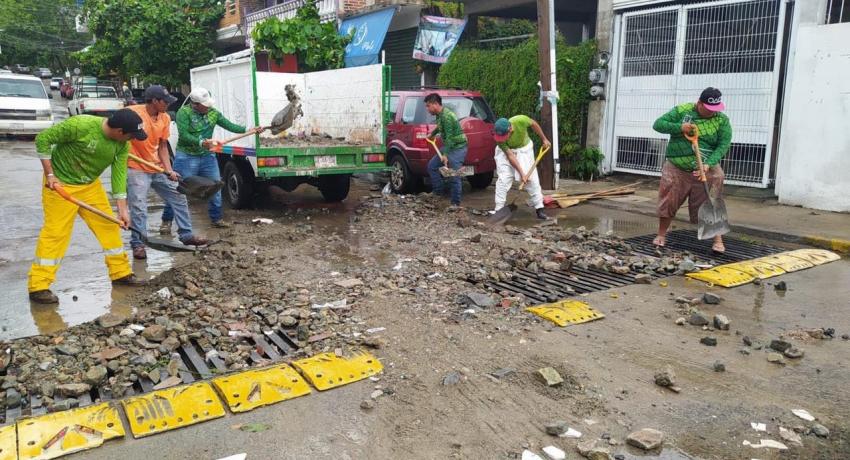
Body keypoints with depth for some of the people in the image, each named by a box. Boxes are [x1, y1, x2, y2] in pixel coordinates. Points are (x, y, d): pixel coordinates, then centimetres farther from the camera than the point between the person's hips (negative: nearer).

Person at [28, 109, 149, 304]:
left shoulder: (122, 143, -10)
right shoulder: (80, 125, -28)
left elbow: (120, 172, -9)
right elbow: (43, 138, -19)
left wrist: (122, 208, -14)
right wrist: (50, 175, -20)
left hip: (91, 185, 6)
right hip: (60, 184, -6)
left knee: (108, 225, 6)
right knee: (55, 233, -8)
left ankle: (121, 272, 20)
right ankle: (38, 286, -1)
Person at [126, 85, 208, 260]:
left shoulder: (165, 118, 1)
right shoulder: (133, 112, -16)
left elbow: (163, 146, 6)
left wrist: (169, 169, -4)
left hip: (158, 169, 7)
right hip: (137, 169, -6)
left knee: (179, 198, 10)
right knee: (139, 208, -7)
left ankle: (186, 235, 23)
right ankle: (137, 244, 8)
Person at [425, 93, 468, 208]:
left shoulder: (446, 116, -21)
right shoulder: (439, 115, 8)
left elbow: (449, 137, -24)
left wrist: (445, 155, -26)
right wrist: (432, 134, 46)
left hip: (457, 148, -10)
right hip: (448, 147, 10)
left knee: (454, 177, -10)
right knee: (432, 166, 11)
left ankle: (456, 203, 0)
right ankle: (439, 191, 17)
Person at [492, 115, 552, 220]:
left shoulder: (521, 120, -33)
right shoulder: (499, 138, -32)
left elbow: (534, 124, -10)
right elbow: (510, 155, -26)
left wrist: (544, 139, -1)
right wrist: (521, 173, -27)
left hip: (524, 148, 2)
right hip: (506, 150, -1)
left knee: (532, 178, -1)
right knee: (503, 179, -12)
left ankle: (540, 209, 5)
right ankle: (498, 209, -7)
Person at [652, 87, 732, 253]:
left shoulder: (722, 120, -4)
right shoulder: (681, 110, -4)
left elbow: (724, 145, -10)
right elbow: (658, 124, -6)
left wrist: (708, 164, -25)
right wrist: (680, 127, -22)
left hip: (706, 170, 0)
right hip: (676, 168, 0)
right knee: (668, 202, 5)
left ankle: (718, 239, 13)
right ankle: (661, 235, 22)